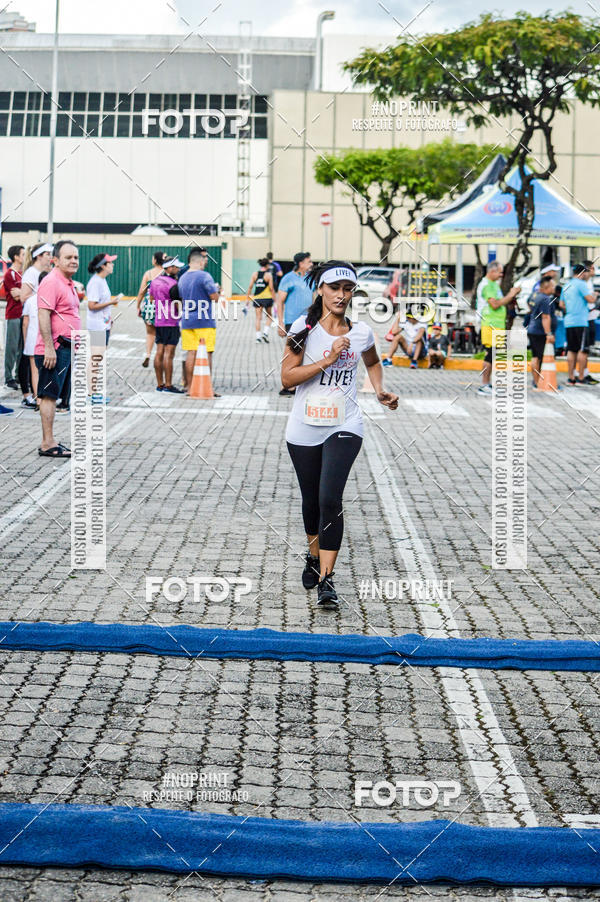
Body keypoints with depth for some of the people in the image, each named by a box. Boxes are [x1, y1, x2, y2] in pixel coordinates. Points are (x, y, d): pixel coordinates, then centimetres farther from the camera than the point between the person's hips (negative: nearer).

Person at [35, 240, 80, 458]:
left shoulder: (68, 283, 18)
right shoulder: (52, 282, -13)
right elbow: (44, 315, -21)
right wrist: (49, 347, -25)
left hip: (66, 348, 10)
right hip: (54, 349, -10)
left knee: (52, 395, 12)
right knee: (49, 395, -7)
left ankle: (49, 441, 17)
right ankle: (48, 444, -6)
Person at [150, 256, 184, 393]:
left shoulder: (155, 281, 12)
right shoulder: (172, 284, -15)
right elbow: (179, 306, -14)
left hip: (159, 321, 9)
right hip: (171, 322, -9)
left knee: (159, 352, 9)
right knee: (169, 354, -7)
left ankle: (160, 384, 12)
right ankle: (168, 385, -7)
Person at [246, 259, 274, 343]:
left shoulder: (255, 274, 3)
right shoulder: (268, 275, -6)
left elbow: (250, 286, 2)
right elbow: (271, 288, -8)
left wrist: (248, 298, 8)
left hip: (257, 298, 2)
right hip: (267, 297, -2)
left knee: (258, 318, 7)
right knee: (268, 316, 16)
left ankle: (258, 336, 3)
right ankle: (265, 333, 1)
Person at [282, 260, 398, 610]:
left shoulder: (361, 333, 2)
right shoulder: (305, 328, -5)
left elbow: (373, 362, 24)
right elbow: (287, 377, -11)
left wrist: (380, 391, 7)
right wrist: (327, 360, -19)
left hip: (344, 427, -1)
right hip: (304, 429, 1)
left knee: (330, 498, -17)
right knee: (312, 499, 15)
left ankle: (327, 578, -15)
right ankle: (315, 556, 43)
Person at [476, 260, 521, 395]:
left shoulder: (494, 284, 22)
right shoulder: (486, 285, -11)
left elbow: (501, 303, 22)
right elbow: (495, 304, -20)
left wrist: (512, 295, 9)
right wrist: (510, 295, -13)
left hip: (497, 324, 10)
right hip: (490, 324, -10)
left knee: (492, 355, 11)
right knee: (490, 355, -10)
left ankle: (487, 383, 15)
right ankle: (484, 385, -8)